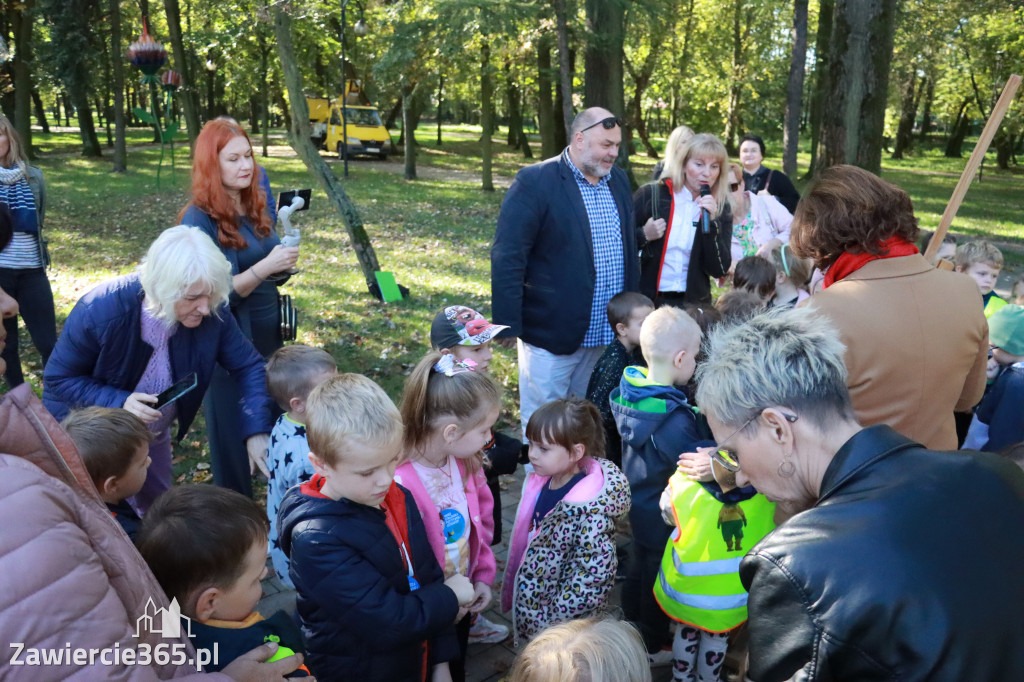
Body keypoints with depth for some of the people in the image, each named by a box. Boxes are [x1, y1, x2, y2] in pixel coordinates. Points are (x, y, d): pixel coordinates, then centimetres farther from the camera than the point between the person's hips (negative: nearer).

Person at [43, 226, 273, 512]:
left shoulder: (212, 312, -26)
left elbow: (248, 366, -16)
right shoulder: (101, 309, -33)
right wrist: (118, 401, -37)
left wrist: (256, 432, -28)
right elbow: (58, 379, -21)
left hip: (152, 435, 4)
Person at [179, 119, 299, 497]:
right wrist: (266, 266, -28)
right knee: (235, 434, 7)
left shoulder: (254, 206, 3)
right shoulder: (200, 219, -16)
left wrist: (284, 259, -4)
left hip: (267, 335, 6)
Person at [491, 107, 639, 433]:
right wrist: (508, 325, -16)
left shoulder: (618, 180, 10)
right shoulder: (534, 182, -12)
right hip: (551, 333, -6)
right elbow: (507, 257, -14)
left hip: (607, 331, 6)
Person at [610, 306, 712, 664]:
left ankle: (633, 622, 50)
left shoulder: (630, 391, -8)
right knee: (658, 573, 13)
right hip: (663, 517, -8)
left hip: (638, 503, 8)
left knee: (639, 563, 28)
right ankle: (653, 646, 34)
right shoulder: (673, 420, -35)